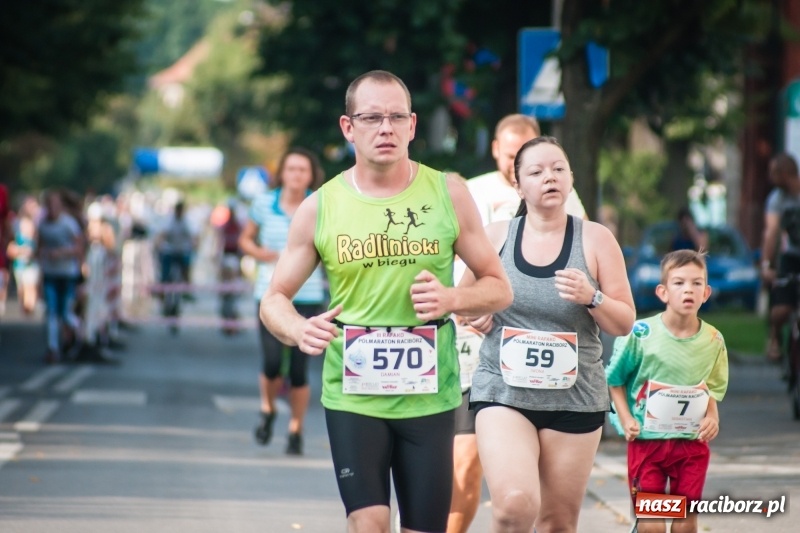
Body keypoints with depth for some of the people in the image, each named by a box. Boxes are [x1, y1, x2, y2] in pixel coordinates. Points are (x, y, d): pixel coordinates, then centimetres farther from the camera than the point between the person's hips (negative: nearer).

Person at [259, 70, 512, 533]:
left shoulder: (448, 194, 1)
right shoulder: (320, 208, 1)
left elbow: (499, 289, 7)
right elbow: (275, 299, 7)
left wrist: (453, 299, -15)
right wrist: (299, 330, -16)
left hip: (430, 397, 1)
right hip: (352, 395, -1)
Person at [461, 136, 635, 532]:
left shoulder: (595, 239, 1)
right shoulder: (495, 237, 3)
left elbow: (625, 323, 2)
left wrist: (591, 298, -17)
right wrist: (473, 315, -3)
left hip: (574, 396, 1)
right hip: (503, 391, -1)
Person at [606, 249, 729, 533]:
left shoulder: (713, 340, -2)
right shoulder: (641, 333, -12)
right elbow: (615, 380, -1)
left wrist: (712, 418, -5)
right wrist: (626, 419, -11)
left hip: (692, 442, 3)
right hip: (647, 439, -3)